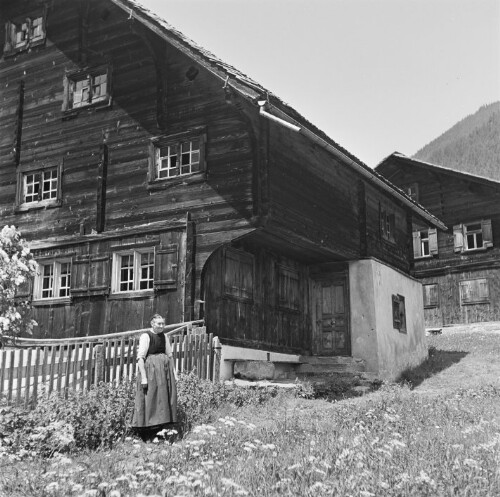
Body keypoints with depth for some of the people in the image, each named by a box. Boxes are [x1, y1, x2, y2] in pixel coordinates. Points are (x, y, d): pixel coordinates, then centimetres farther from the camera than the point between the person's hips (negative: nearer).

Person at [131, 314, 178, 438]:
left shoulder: (164, 337, 12)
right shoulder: (146, 336, -9)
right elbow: (140, 357, -14)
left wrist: (174, 372, 15)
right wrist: (143, 377, -19)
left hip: (165, 370, 7)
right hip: (150, 369, -7)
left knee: (165, 399, 8)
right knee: (151, 399, -5)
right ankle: (148, 435, 3)